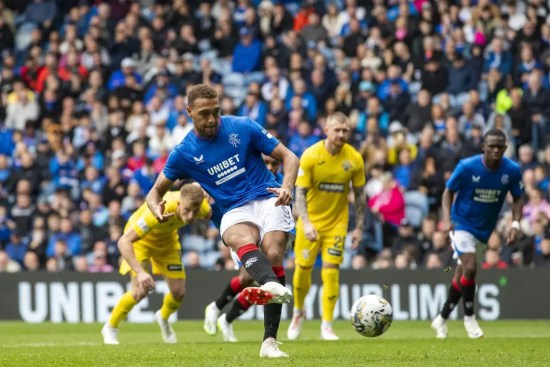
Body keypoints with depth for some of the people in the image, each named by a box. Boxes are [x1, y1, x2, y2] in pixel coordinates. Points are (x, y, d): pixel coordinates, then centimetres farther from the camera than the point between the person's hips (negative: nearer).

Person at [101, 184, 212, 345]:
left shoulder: (202, 205, -29)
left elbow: (208, 215, 2)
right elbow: (123, 242, -47)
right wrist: (140, 272, -56)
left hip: (168, 238, 5)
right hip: (139, 238, -5)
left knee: (179, 292, 0)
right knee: (141, 290, -19)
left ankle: (163, 318, 36)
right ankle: (110, 328, 6)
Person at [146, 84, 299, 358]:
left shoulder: (242, 127, 0)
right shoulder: (184, 152, 3)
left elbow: (288, 157, 4)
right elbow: (157, 190, 13)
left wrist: (287, 186, -17)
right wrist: (157, 208, -12)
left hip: (268, 199, 0)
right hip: (235, 212, 0)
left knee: (273, 253, -26)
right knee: (242, 240, -35)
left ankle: (270, 341, -26)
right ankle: (274, 286, -70)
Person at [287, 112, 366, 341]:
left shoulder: (354, 159, -8)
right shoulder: (311, 156, -14)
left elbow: (359, 195, 3)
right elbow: (300, 192, -16)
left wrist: (359, 228, 1)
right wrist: (306, 223, -28)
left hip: (337, 224, 1)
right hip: (310, 222, -1)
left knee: (331, 272, -8)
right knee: (303, 269, 7)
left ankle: (327, 326, -1)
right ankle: (298, 312, 33)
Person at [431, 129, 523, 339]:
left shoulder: (512, 170, -12)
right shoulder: (466, 167, -19)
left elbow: (517, 199, 3)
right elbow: (449, 192, -7)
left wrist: (515, 224, -13)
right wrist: (447, 219, -22)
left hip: (483, 230, 4)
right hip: (462, 225, -4)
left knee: (461, 277, 10)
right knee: (470, 268, -20)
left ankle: (442, 319, 27)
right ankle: (469, 318, -1)